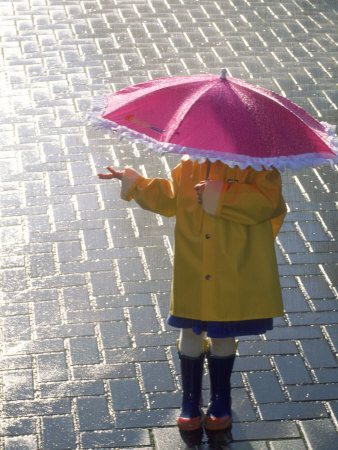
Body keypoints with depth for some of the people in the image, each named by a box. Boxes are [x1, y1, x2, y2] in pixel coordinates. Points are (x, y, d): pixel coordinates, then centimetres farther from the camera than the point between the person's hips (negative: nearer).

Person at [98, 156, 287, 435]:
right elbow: (172, 200, 16)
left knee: (223, 336, 14)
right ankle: (190, 404, 28)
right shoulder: (190, 163, 2)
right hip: (192, 273, 4)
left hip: (235, 274, -3)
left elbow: (268, 200, -24)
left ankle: (220, 403, 34)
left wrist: (220, 196, -27)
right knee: (191, 333, 10)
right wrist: (134, 182, 12)